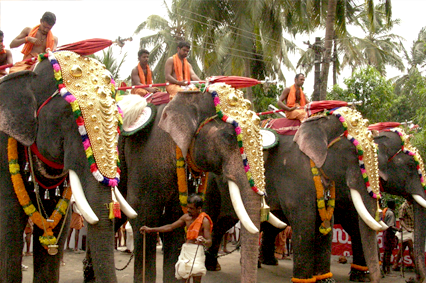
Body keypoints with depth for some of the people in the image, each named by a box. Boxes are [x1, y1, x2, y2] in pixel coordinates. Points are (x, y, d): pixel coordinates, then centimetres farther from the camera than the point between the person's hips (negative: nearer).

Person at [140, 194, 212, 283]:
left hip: (197, 251, -6)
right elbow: (171, 227, 18)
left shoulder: (204, 221, -8)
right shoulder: (186, 217, 11)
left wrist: (203, 241, -37)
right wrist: (150, 230, 17)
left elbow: (209, 243, -12)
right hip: (185, 250, 6)